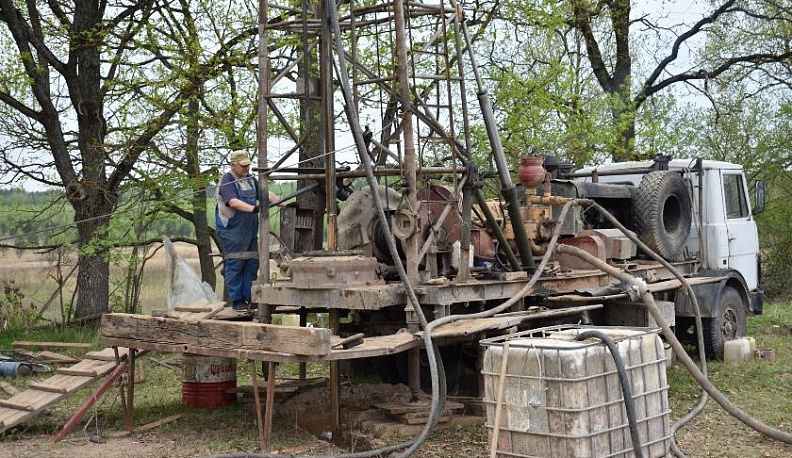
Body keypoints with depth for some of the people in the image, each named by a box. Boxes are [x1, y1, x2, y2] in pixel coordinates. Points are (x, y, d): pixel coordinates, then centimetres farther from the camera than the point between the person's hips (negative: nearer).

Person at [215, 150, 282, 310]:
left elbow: (267, 193, 12)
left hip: (250, 230, 8)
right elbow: (233, 202, -27)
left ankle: (250, 297, 16)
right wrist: (254, 208, -39)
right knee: (235, 265, -1)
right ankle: (236, 300, 6)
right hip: (232, 231, -8)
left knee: (252, 264, 8)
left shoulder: (250, 179, 14)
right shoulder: (227, 181, -11)